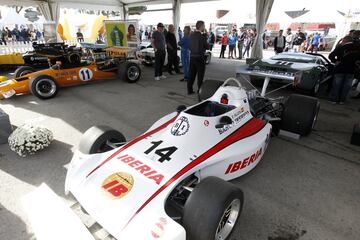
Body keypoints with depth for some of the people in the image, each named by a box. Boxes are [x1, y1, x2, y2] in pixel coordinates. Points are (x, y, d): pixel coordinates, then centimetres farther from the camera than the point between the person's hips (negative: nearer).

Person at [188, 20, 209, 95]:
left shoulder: (191, 35, 5)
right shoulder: (202, 36, -13)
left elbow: (189, 46, 10)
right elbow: (207, 47, -7)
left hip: (192, 57, 6)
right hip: (200, 58, -6)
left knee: (192, 74, 12)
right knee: (200, 75, 4)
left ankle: (189, 90, 16)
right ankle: (199, 91, 8)